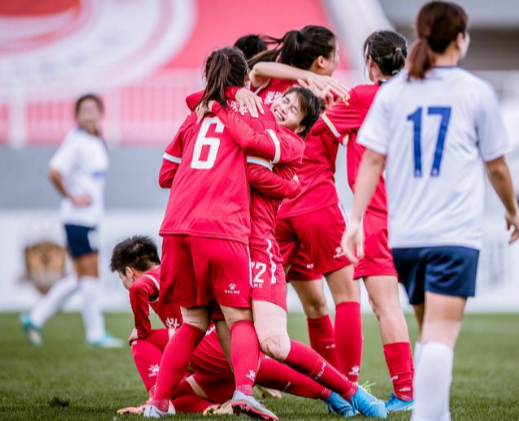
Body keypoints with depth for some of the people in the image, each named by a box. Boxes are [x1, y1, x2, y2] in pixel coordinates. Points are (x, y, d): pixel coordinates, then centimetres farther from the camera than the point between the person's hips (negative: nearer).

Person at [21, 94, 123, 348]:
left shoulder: (97, 142, 14)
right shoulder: (75, 141, -14)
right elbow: (54, 172, -25)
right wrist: (72, 198, -18)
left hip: (91, 217, 9)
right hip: (78, 219, -9)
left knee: (81, 278, 13)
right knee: (90, 274, -5)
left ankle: (35, 318, 19)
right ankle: (96, 334, 2)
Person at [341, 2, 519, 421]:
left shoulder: (393, 91, 8)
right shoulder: (477, 92, 1)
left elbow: (372, 160, 1)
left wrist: (356, 219, 0)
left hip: (404, 234, 4)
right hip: (456, 234, -4)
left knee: (429, 331, 18)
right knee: (441, 335, -11)